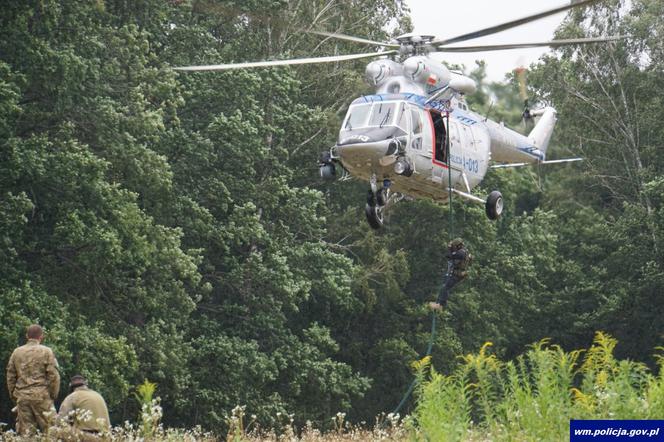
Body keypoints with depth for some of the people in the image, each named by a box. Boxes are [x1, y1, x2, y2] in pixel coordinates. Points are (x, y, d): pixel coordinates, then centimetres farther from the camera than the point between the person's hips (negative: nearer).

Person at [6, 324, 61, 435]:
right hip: (41, 396, -4)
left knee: (25, 431, 5)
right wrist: (53, 395, 5)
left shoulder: (16, 352, 9)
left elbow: (10, 377, 12)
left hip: (22, 396, 4)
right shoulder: (46, 351, -2)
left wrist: (13, 396, 19)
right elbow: (53, 376, -5)